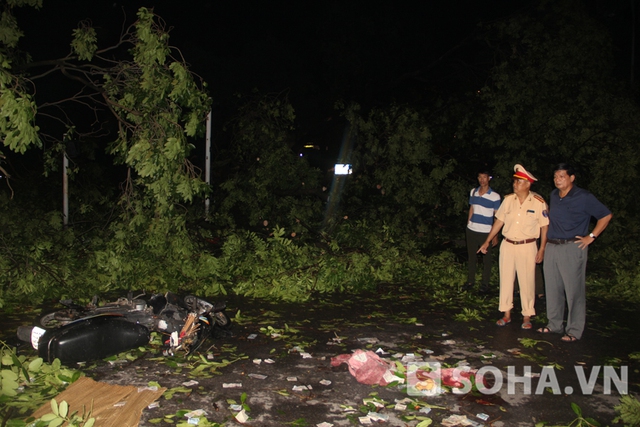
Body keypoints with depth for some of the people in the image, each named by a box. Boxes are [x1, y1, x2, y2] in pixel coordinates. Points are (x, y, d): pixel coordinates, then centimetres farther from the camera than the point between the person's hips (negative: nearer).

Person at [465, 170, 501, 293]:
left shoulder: (495, 196, -8)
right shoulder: (473, 192, 6)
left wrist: (495, 235, -6)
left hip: (486, 232, -4)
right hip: (471, 230, 4)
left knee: (486, 259, 5)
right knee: (471, 257, 13)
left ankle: (485, 284, 17)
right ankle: (470, 281, 26)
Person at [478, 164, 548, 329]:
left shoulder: (538, 202, -9)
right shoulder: (508, 199, 1)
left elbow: (544, 226, -3)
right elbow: (499, 221, 7)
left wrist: (542, 249, -6)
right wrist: (487, 241, 8)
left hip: (527, 247, -3)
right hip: (507, 246, 4)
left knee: (527, 282, 4)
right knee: (505, 280, 9)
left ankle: (527, 316, 17)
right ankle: (506, 314, 20)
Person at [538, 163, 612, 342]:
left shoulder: (584, 197, -8)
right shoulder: (554, 195, 11)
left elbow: (606, 215, -3)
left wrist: (591, 237, -7)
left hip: (573, 248, -6)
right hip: (551, 247, 7)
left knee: (574, 290, -1)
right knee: (552, 288, 11)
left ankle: (574, 331, 8)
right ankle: (554, 324, 24)